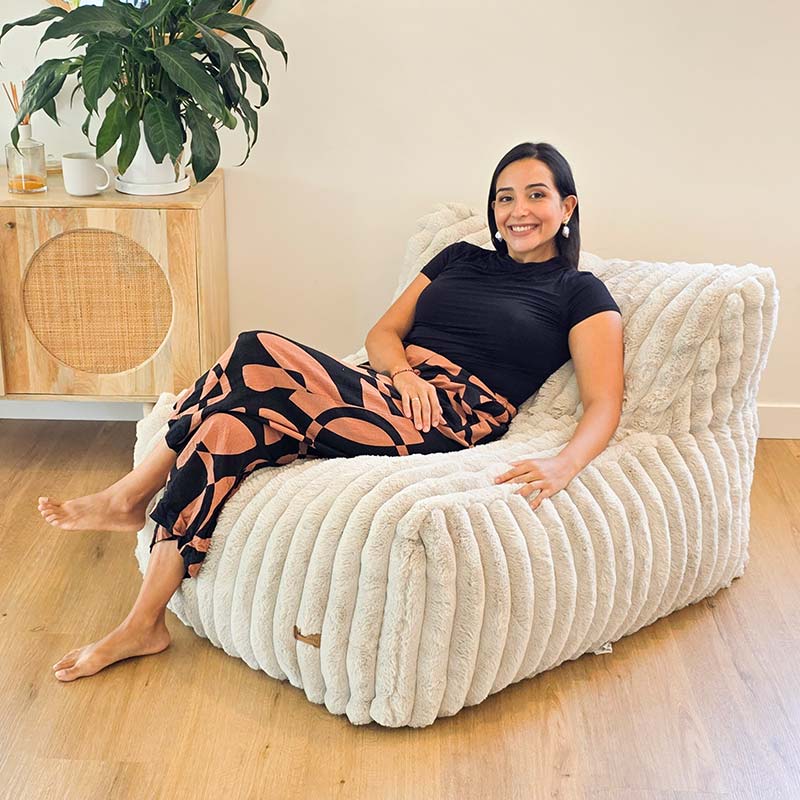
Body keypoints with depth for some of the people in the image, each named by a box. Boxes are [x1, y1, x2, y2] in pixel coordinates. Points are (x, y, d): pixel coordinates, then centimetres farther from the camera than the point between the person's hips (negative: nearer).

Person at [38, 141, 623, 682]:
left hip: (454, 420, -6)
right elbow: (383, 332, 18)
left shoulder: (580, 293, 9)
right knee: (242, 419, -26)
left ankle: (131, 496, -13)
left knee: (262, 356, -26)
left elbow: (604, 404, -3)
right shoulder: (460, 259, 26)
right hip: (385, 389, 6)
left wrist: (565, 464, -23)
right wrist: (403, 372, -6)